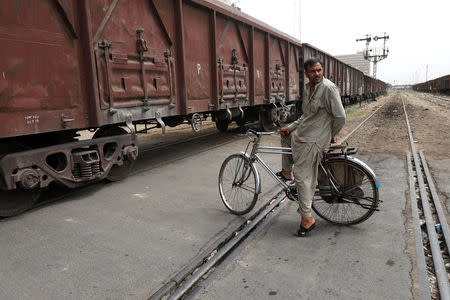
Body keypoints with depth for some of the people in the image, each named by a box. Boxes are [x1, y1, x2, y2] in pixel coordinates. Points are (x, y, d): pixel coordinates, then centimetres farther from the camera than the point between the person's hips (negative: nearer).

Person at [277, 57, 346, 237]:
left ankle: (307, 219, 0)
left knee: (302, 176, -9)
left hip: (312, 140, -9)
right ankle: (286, 172, 40)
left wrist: (331, 135, -4)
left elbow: (340, 117, -17)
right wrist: (290, 127, 12)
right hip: (300, 134, 9)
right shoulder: (307, 88, 11)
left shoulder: (329, 88, -17)